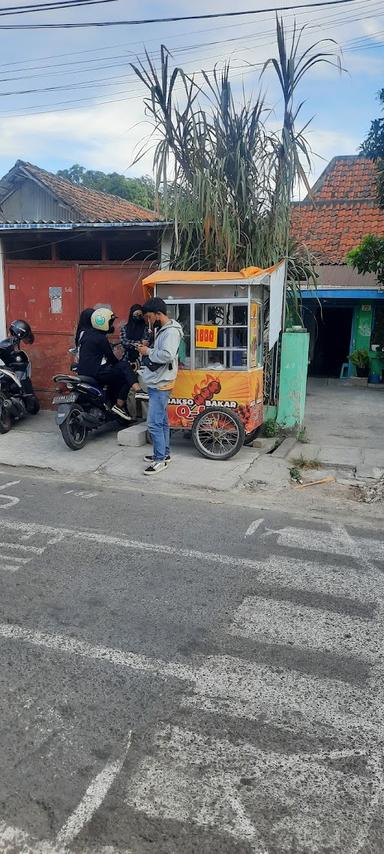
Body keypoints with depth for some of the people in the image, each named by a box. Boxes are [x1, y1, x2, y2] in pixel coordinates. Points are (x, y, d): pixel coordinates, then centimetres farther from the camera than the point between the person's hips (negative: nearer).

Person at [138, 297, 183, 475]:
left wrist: (148, 351, -17)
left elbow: (167, 355, -29)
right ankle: (164, 453, 27)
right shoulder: (163, 330, 16)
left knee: (154, 423, -9)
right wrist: (147, 349, 4)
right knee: (161, 421, 17)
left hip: (160, 384, -10)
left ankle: (160, 460, -3)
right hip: (157, 382, 10)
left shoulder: (171, 331, -16)